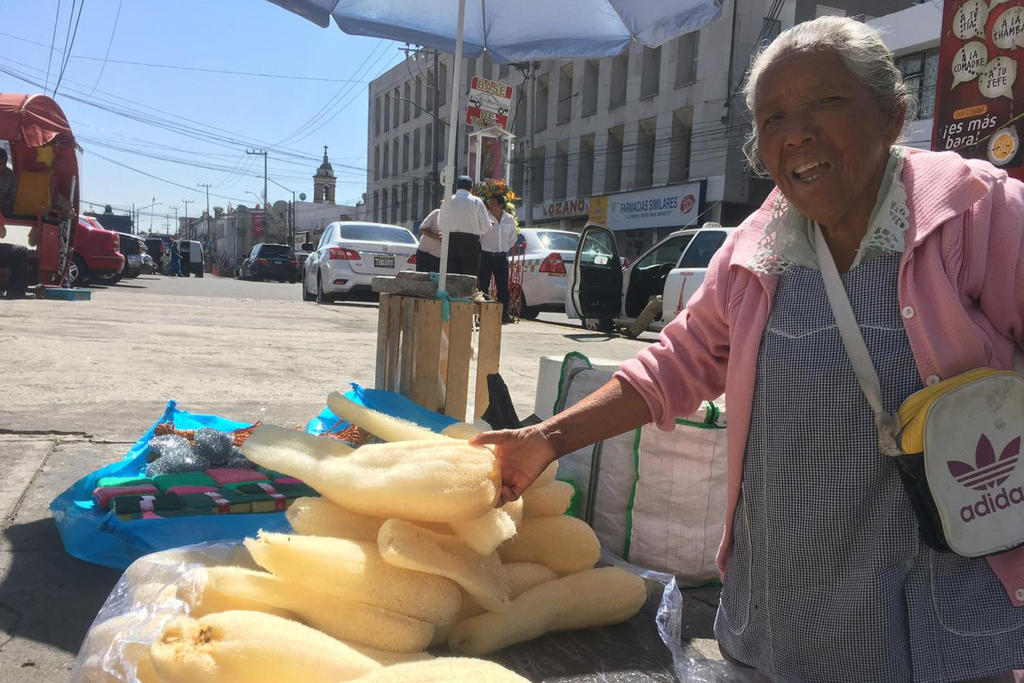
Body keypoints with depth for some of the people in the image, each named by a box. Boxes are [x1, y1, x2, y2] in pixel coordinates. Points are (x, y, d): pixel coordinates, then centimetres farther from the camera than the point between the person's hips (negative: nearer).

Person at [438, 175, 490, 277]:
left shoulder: (447, 201, 6)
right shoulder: (476, 201, -2)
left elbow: (441, 224, 15)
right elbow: (486, 226, -1)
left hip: (451, 241, 3)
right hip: (471, 242, -3)